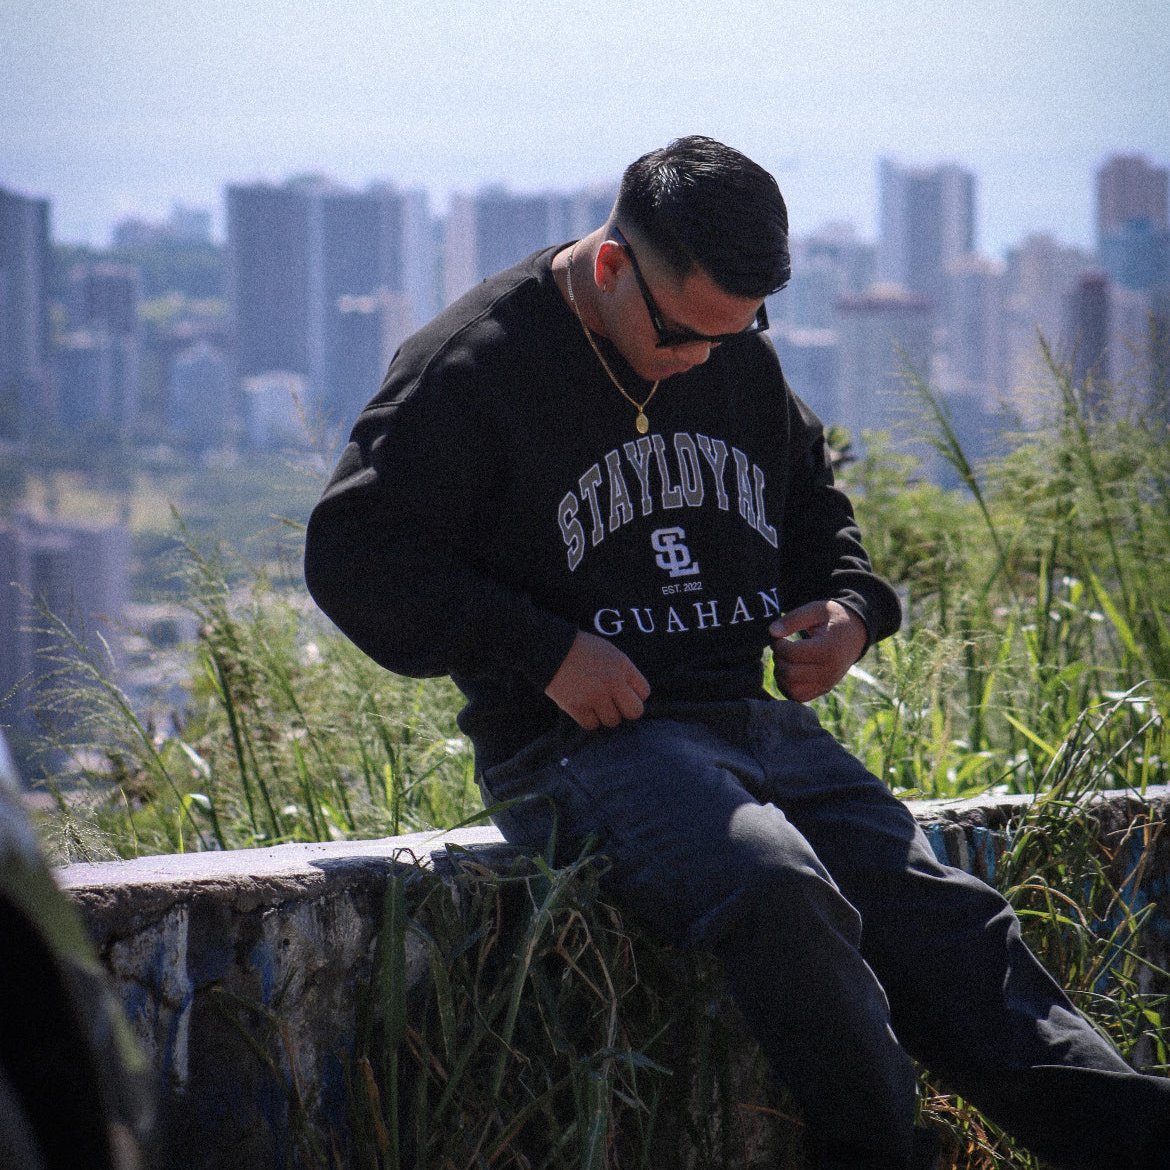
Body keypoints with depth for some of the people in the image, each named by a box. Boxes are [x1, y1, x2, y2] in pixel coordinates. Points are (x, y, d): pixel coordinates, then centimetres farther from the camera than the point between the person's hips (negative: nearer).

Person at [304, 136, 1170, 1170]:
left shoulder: (743, 360, 15)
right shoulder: (479, 366, -4)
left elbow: (816, 508, 32)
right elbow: (354, 554, -8)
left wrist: (848, 606, 9)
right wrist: (545, 650, -15)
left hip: (760, 723, 6)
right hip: (578, 739, -6)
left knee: (940, 917, -12)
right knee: (776, 890, -35)